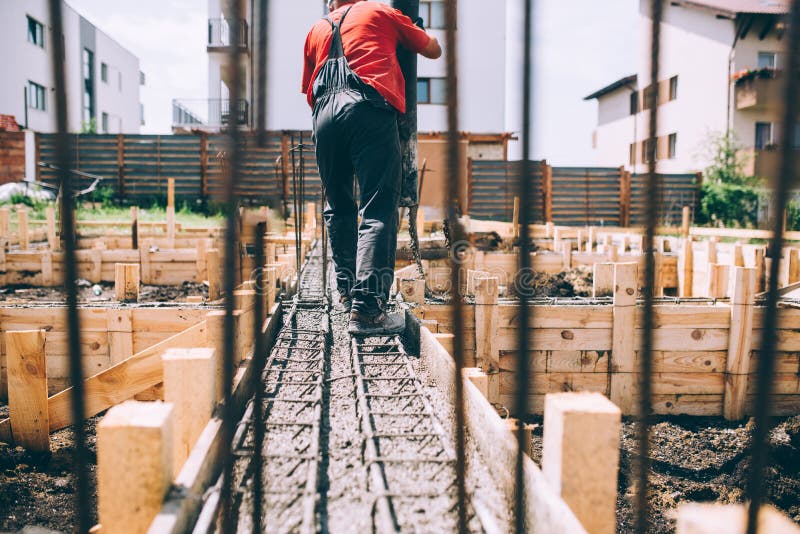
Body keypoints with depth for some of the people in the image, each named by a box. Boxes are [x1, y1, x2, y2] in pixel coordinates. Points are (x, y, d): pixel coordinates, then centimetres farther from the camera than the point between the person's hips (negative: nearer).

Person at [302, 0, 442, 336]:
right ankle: (366, 308, -19)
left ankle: (346, 290, 24)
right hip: (369, 109, -4)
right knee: (377, 212, -9)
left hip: (325, 115, 4)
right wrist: (424, 34, 48)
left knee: (339, 208, 19)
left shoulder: (317, 30, 30)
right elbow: (434, 50, 28)